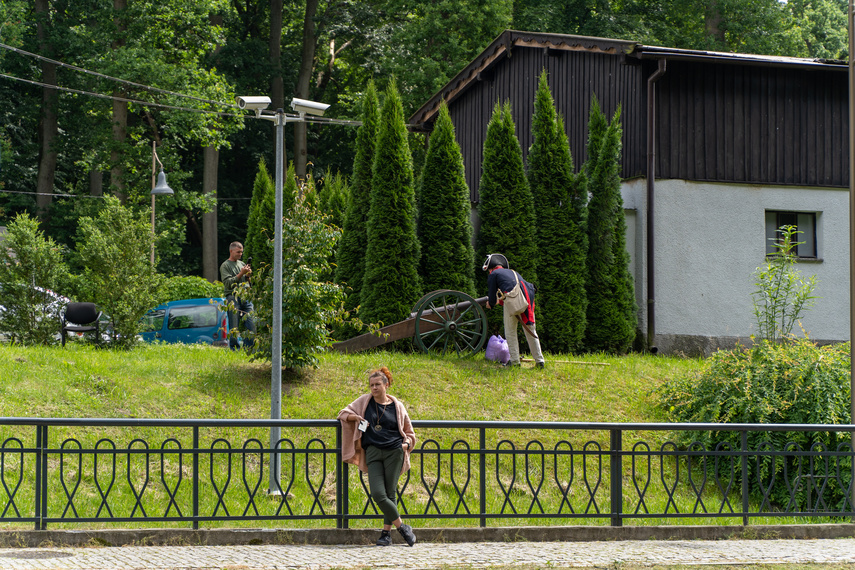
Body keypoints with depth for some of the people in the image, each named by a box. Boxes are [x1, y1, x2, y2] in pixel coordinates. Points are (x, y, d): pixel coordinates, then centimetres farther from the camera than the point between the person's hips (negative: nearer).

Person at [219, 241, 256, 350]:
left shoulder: (242, 264, 20)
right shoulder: (225, 266, 3)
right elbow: (227, 282, -9)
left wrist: (248, 276, 2)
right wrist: (241, 274, -13)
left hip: (246, 298, 5)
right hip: (233, 298, -5)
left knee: (252, 325, -4)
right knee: (234, 328, -5)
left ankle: (247, 349, 0)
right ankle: (233, 349, 0)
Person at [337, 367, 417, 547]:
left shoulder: (397, 406, 8)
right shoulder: (365, 401, 10)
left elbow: (409, 432, 18)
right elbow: (344, 413, 18)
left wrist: (406, 444, -2)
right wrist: (357, 417, -3)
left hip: (393, 452, -1)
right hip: (372, 452, 1)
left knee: (390, 494, -4)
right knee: (378, 494, -13)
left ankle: (386, 533, 6)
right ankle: (402, 527, 0)